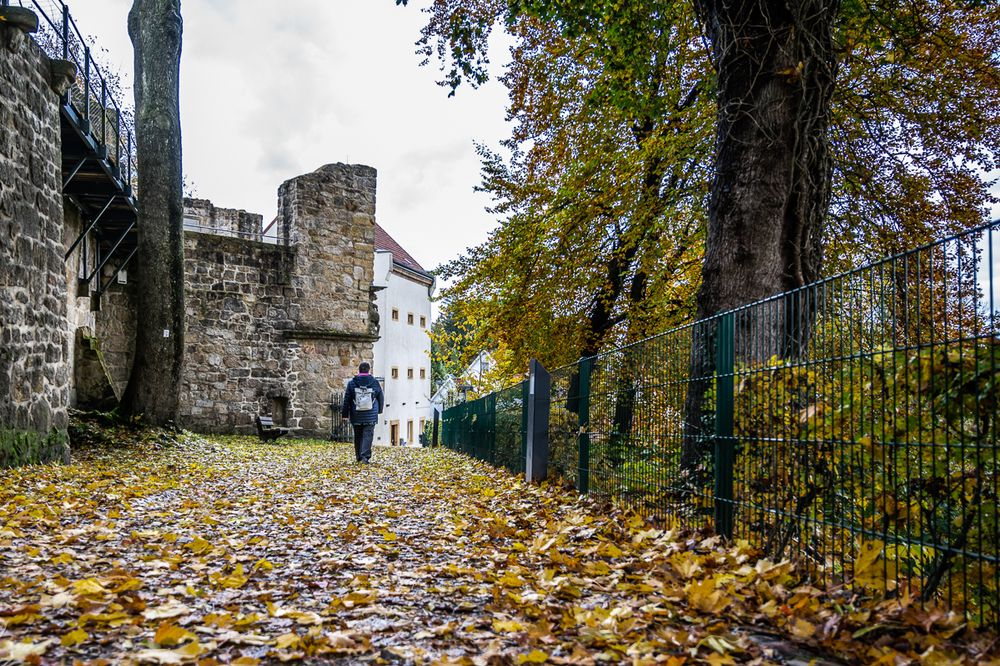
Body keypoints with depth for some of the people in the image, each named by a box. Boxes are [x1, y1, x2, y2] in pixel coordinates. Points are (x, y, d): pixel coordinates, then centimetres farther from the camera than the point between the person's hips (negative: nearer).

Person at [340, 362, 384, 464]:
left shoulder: (351, 383, -2)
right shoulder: (375, 383, -1)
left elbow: (346, 400, 1)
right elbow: (381, 398, 11)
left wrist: (344, 413, 10)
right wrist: (379, 410, 28)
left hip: (356, 416, 1)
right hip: (370, 416, -1)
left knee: (358, 436, 13)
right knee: (368, 435, -2)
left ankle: (359, 456, 20)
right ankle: (365, 456, -16)